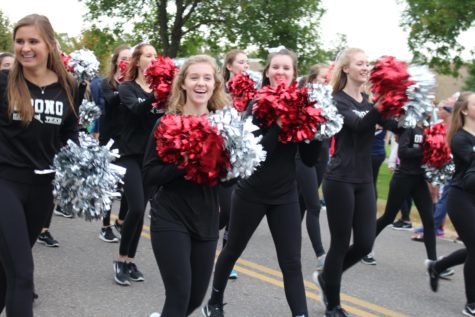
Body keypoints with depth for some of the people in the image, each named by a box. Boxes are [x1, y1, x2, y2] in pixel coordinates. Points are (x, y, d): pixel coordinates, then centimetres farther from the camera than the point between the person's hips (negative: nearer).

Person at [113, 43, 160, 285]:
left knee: (140, 210, 6)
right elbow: (136, 109, -24)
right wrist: (153, 95, -43)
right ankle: (121, 260, 3)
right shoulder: (127, 88, -2)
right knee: (136, 209, -13)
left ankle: (130, 260, 18)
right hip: (131, 155, -4)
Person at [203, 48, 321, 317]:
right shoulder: (257, 105, -10)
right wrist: (278, 126, -33)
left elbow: (309, 160, -2)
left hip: (285, 195, 2)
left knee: (292, 263, -3)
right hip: (251, 192, -2)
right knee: (233, 250, 17)